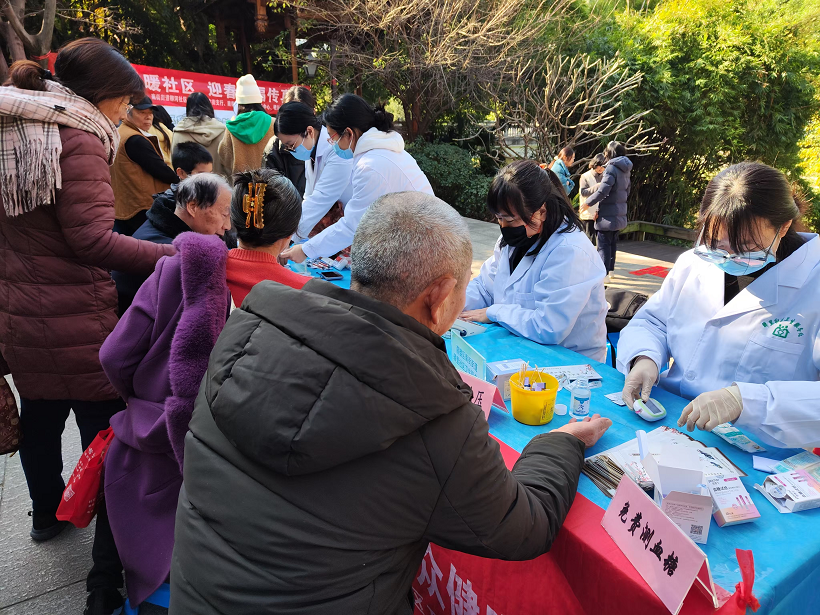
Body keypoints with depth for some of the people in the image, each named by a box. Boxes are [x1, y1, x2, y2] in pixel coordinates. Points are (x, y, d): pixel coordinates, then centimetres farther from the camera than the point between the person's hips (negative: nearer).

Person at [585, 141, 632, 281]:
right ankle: (610, 271, 27)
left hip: (608, 214, -9)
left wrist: (588, 202, -10)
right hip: (619, 214, 9)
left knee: (604, 245, -4)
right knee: (612, 243, 18)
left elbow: (602, 191, -23)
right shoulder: (625, 170, 12)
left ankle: (603, 274, -3)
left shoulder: (611, 168, -17)